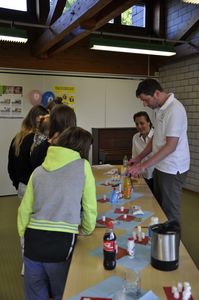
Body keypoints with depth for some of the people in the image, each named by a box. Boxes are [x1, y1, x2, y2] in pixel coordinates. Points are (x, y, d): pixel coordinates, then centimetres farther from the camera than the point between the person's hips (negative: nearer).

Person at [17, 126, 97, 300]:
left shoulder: (39, 170, 9)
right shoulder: (83, 166, -2)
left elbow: (25, 209, 9)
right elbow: (90, 208, 1)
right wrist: (87, 230, 18)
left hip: (33, 240, 4)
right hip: (62, 242, -4)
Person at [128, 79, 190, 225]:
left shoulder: (175, 109, -21)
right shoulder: (159, 109, 8)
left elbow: (171, 146, -24)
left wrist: (144, 165, -23)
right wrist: (139, 157, 10)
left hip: (172, 169, -9)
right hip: (160, 166, 9)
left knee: (170, 211, 4)